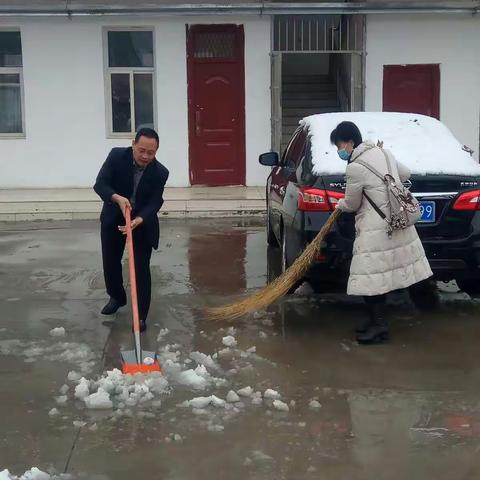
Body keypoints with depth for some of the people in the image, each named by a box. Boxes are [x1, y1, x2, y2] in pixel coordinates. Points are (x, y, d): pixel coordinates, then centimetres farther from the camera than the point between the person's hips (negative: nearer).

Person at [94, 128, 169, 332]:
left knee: (141, 267, -7)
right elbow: (99, 184, -24)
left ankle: (141, 315, 2)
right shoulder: (116, 156, -21)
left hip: (143, 222, -2)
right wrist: (117, 198, -43)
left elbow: (154, 203, -23)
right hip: (113, 218, 2)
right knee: (110, 262, 13)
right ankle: (117, 297, 40)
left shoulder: (160, 172, -21)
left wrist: (138, 220, -42)